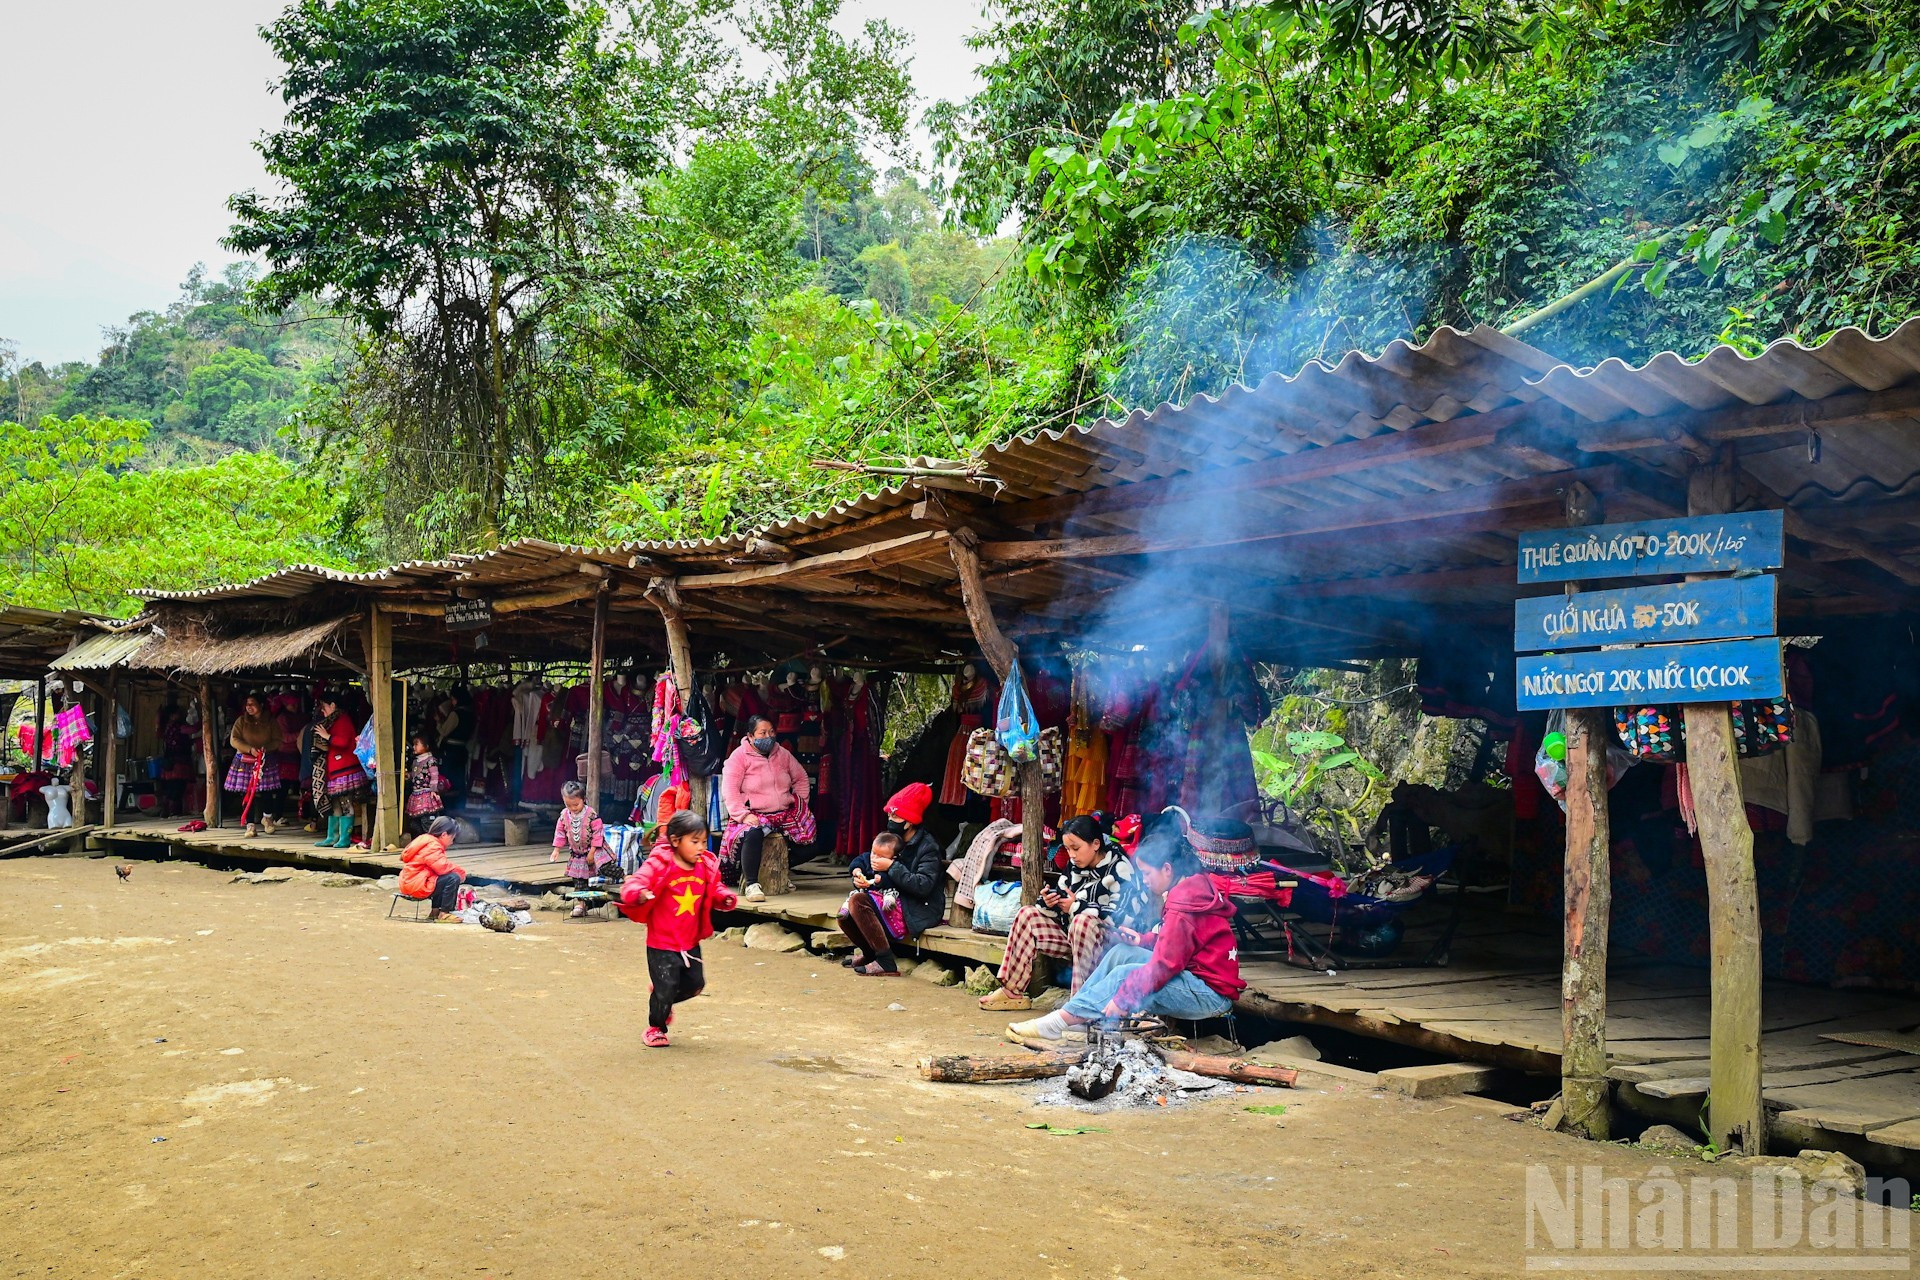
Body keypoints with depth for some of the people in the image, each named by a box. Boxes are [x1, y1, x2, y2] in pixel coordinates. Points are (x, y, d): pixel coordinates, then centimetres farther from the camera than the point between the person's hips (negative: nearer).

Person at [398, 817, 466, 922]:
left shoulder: (426, 840, 18)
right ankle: (444, 913, -9)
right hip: (417, 885, -11)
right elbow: (442, 867, -24)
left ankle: (435, 910, 20)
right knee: (453, 878, -16)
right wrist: (461, 871, -8)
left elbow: (440, 866, 21)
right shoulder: (432, 846, -15)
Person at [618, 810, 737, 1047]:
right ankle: (656, 1028, 26)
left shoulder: (706, 867, 1)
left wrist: (726, 898, -7)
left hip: (691, 943, 6)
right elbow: (634, 884, -24)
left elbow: (715, 890, 15)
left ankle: (664, 1002, 41)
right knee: (665, 988, 0)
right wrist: (640, 894, -47)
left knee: (695, 984, 12)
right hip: (662, 945, -6)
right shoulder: (659, 865, -17)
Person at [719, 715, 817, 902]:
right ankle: (752, 884, -30)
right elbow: (729, 789, -13)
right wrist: (743, 815, -24)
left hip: (785, 813, 6)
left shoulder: (783, 754, 11)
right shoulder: (739, 756, -5)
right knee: (753, 834, -40)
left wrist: (800, 805, 10)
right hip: (754, 814, -6)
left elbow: (801, 778, 22)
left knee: (809, 847, -8)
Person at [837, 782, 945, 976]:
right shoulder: (893, 839, 9)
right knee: (845, 915, -5)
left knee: (858, 902, -25)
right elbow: (864, 859, 16)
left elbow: (923, 886, -24)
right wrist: (858, 873, -7)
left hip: (917, 912, -8)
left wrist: (892, 866, -21)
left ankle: (886, 964, -22)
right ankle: (869, 953, 20)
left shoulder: (928, 846, -12)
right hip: (895, 901, 8)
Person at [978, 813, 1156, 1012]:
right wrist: (1049, 903, -11)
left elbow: (1124, 915, -27)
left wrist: (1077, 906, -20)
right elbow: (1060, 912, 14)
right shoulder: (1075, 867, 9)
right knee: (1028, 915, 0)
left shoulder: (1119, 868, -13)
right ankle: (1012, 992, -3)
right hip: (1074, 937, 8)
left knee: (1083, 921, -37)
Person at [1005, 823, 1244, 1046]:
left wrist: (1123, 998, -19)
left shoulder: (1183, 905, -21)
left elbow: (1163, 966, -24)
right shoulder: (1191, 889, 9)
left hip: (1212, 994, -10)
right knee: (1121, 953, 4)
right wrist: (1143, 939, 1)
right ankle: (1070, 1017, -1)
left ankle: (1057, 1024, -13)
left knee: (1125, 974, -20)